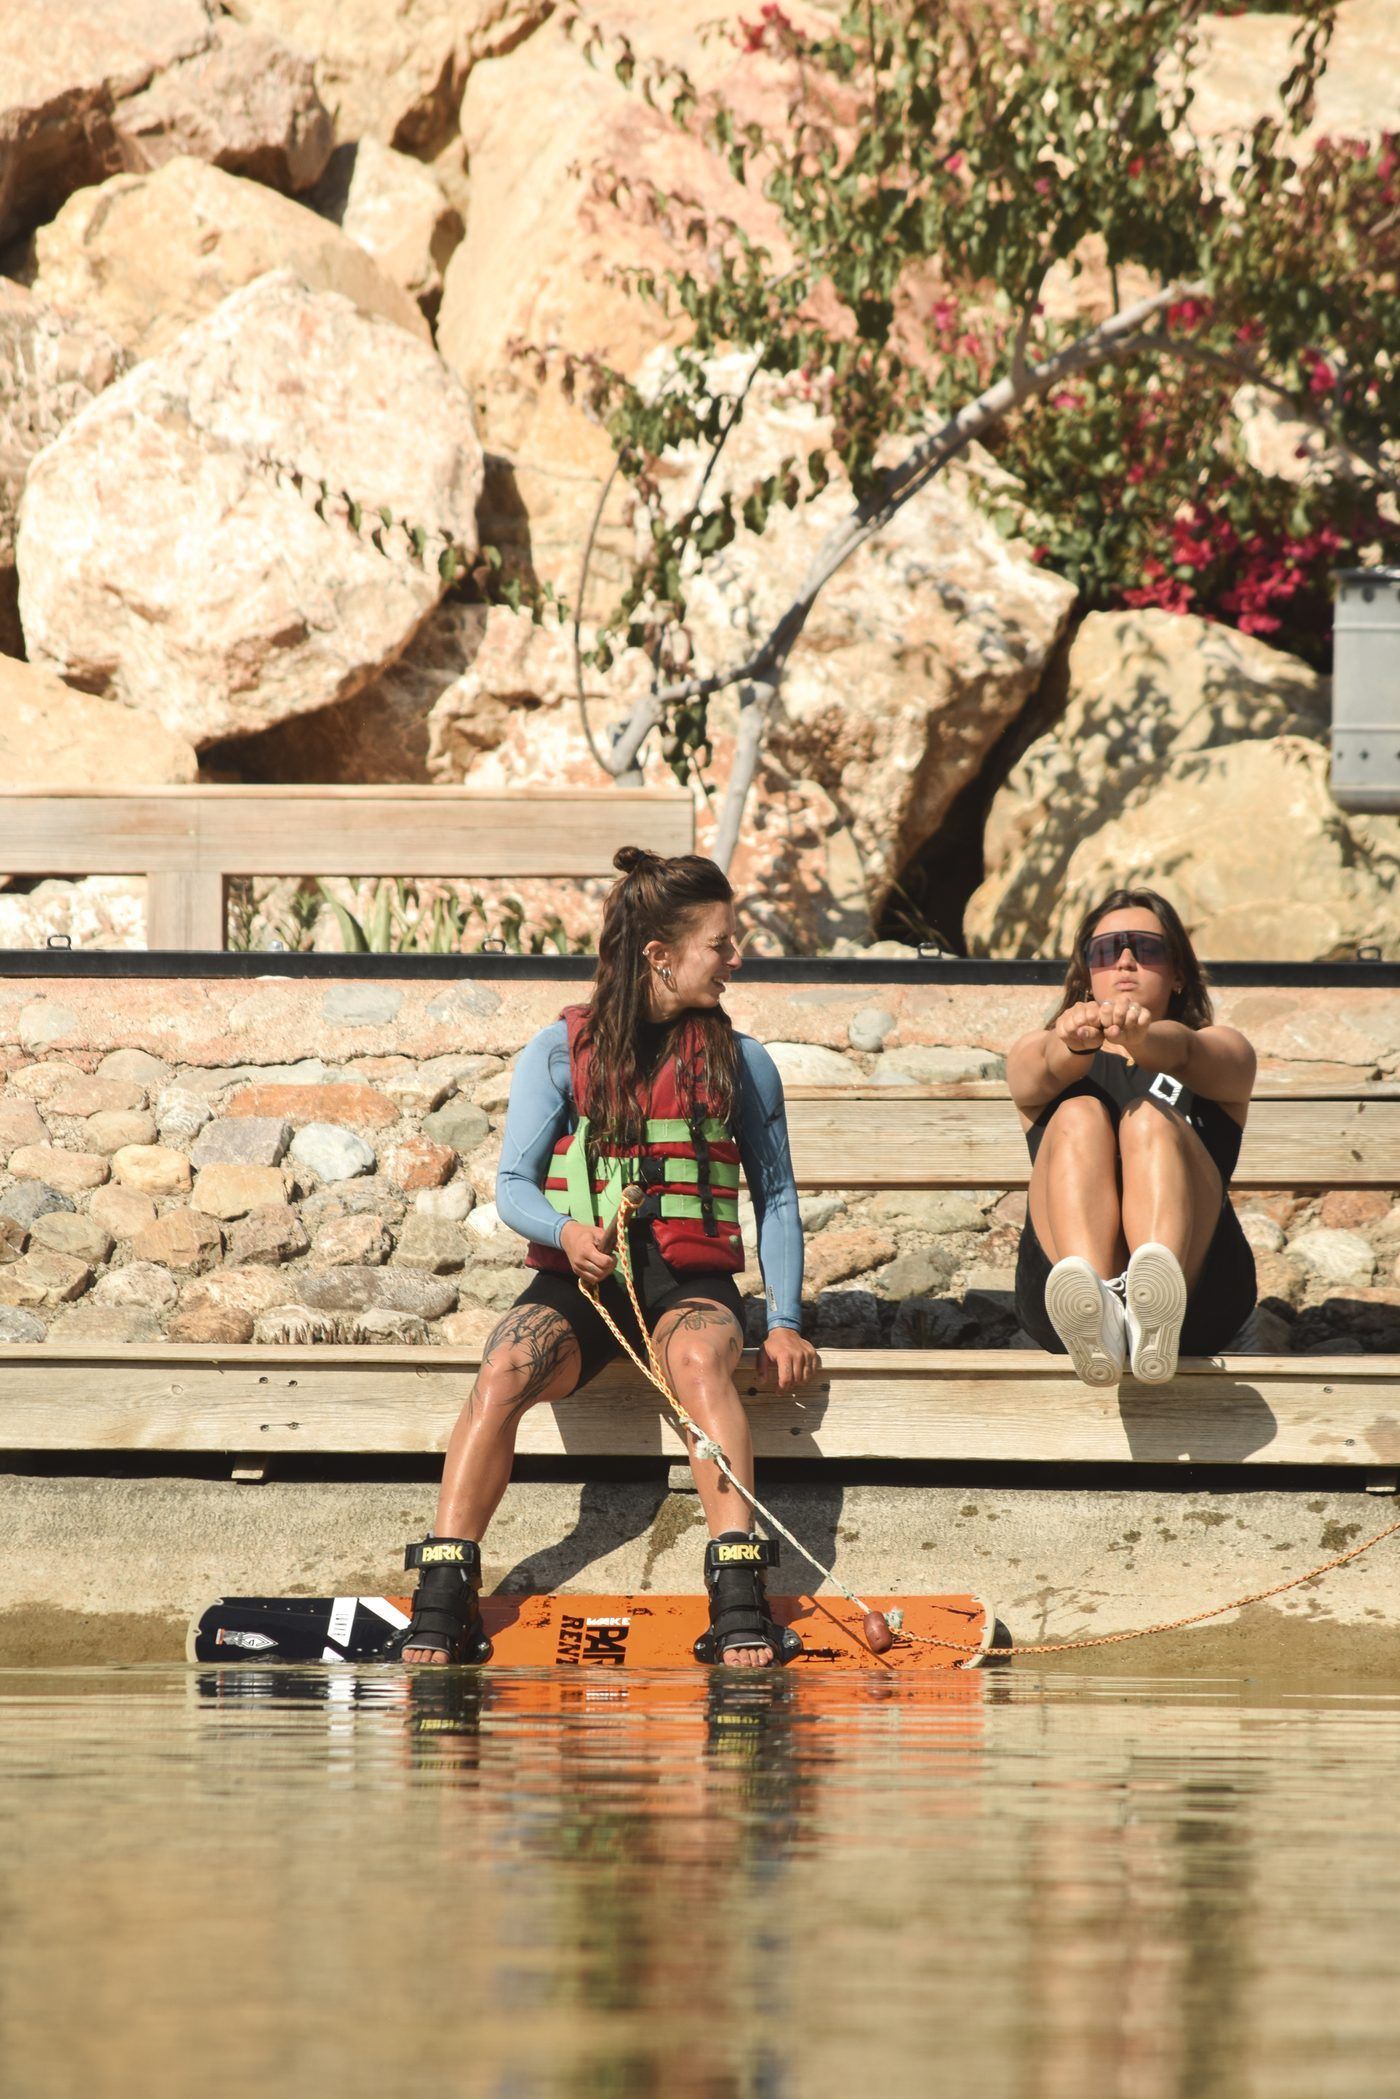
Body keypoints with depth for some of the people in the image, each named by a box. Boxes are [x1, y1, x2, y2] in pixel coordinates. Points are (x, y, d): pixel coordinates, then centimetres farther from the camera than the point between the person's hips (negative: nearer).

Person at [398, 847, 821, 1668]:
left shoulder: (740, 1061, 12)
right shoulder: (562, 1049, 7)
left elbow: (776, 1197, 13)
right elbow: (514, 1184, 2)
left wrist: (786, 1321, 0)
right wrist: (567, 1231, -21)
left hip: (692, 1282, 0)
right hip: (579, 1283, 0)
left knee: (699, 1359, -37)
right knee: (507, 1368, -32)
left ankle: (741, 1604, -47)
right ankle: (443, 1603, -33)